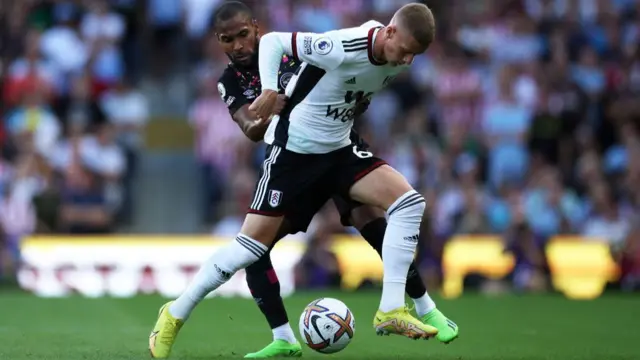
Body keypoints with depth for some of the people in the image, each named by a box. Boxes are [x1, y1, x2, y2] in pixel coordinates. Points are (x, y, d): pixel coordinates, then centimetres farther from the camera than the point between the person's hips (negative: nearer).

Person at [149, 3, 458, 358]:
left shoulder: (394, 56, -3)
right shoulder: (344, 48, -27)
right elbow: (272, 41, -20)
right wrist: (271, 90, -32)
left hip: (337, 149, 7)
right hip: (293, 149, -7)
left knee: (408, 200, -11)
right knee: (254, 241, -7)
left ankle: (390, 310, -8)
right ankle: (175, 314, 10)